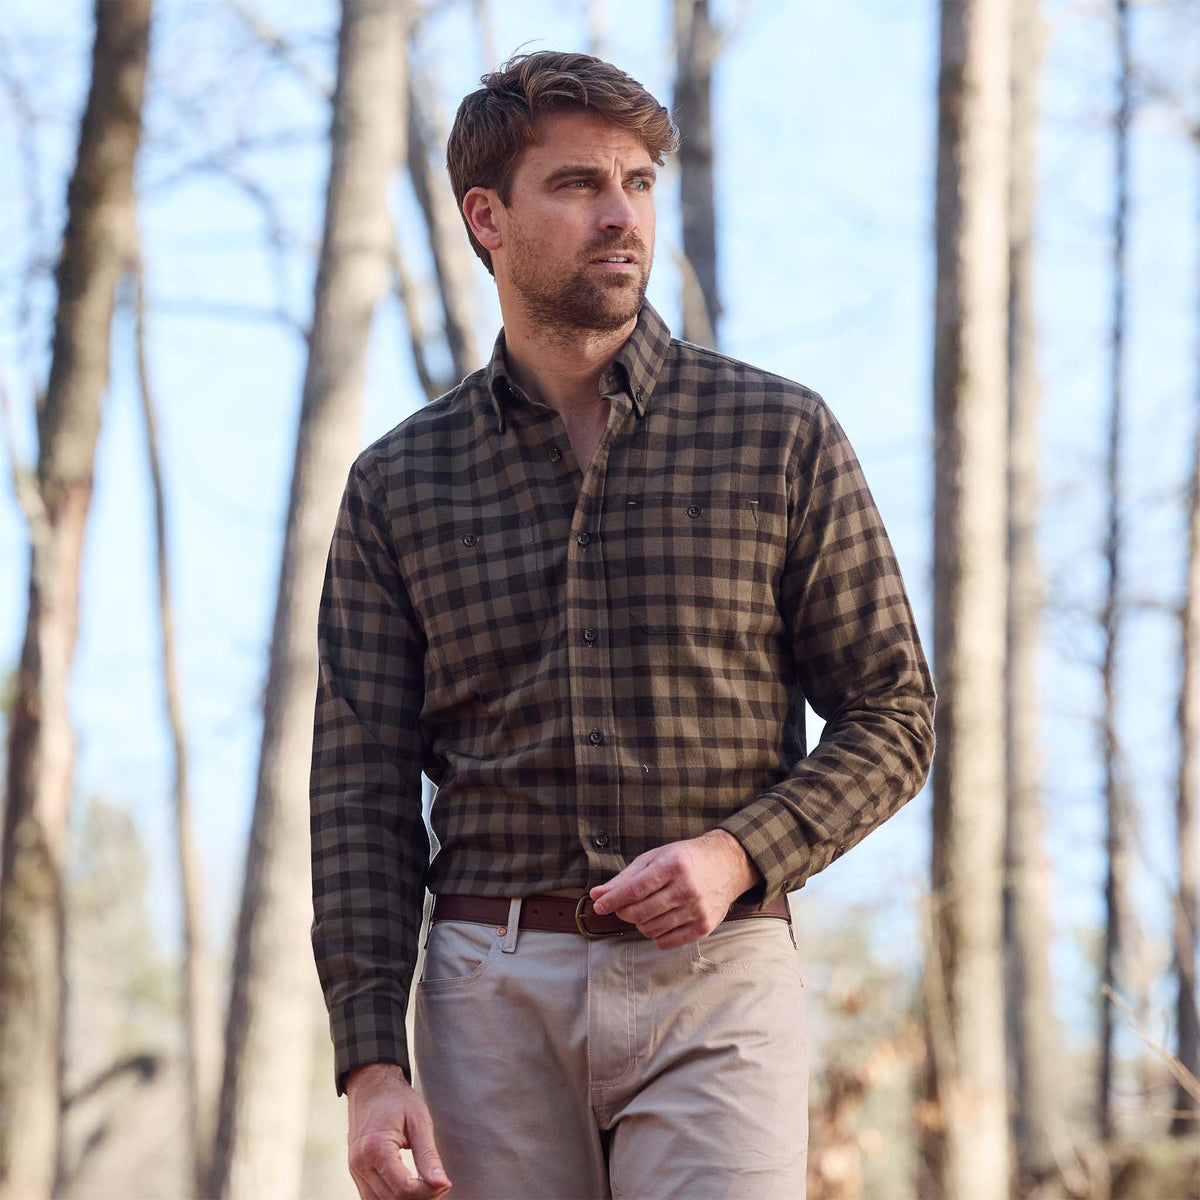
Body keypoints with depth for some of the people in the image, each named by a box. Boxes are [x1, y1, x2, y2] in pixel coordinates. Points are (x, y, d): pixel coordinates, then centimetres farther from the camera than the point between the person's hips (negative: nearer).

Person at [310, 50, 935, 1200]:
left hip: (714, 981, -2)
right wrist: (372, 1067, -4)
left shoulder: (782, 437, 5)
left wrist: (737, 853, -12)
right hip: (492, 990, 2)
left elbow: (890, 717, 7)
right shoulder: (399, 485, 9)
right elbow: (360, 792, 6)